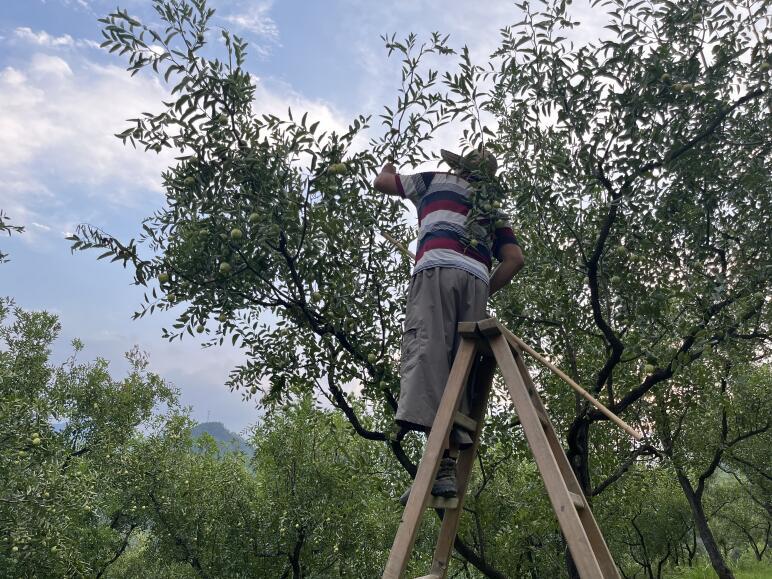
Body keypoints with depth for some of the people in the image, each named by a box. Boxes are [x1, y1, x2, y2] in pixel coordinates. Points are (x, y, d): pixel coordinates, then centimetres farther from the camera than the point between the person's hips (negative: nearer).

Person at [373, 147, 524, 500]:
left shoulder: (438, 181, 26)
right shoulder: (493, 210, 34)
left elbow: (381, 182, 35)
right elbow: (515, 259, 19)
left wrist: (387, 169, 57)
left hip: (438, 267, -4)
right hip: (477, 278, 4)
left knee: (426, 347, -20)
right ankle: (448, 466, -12)